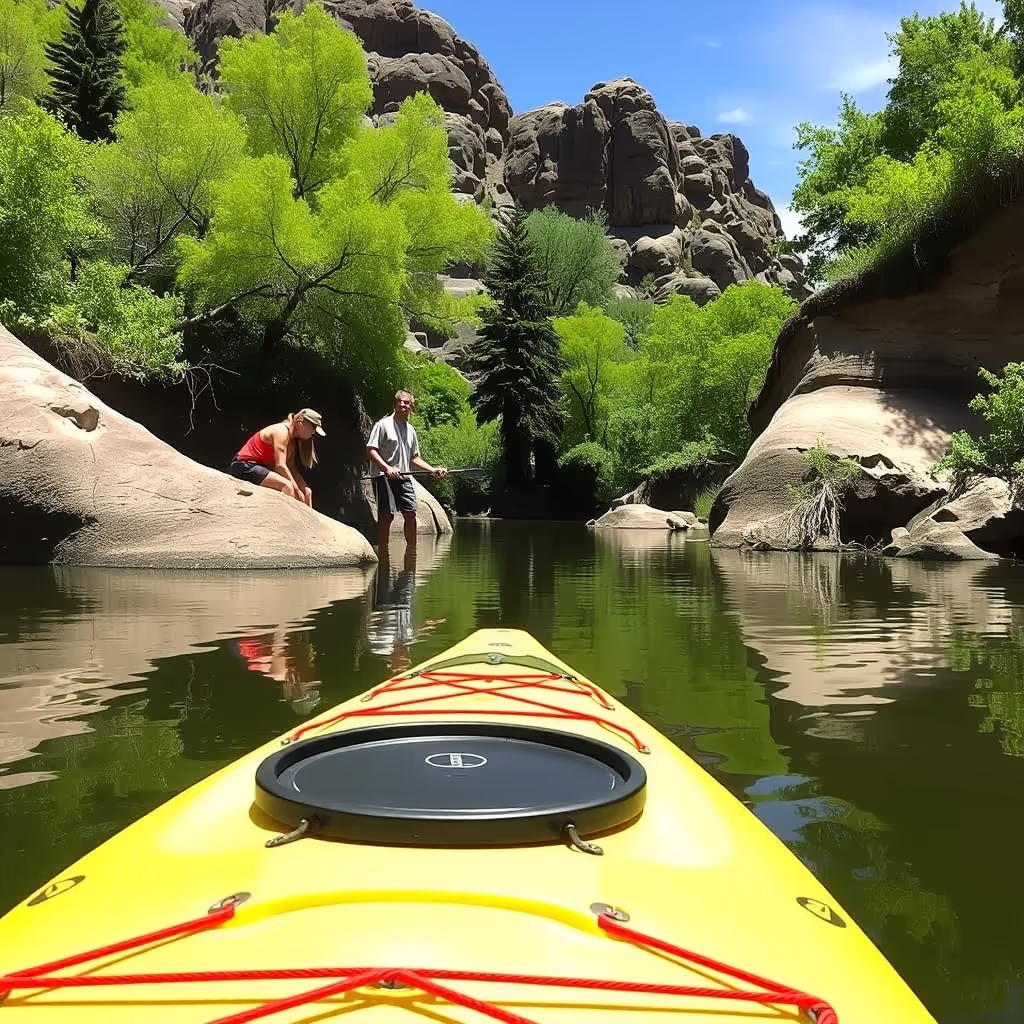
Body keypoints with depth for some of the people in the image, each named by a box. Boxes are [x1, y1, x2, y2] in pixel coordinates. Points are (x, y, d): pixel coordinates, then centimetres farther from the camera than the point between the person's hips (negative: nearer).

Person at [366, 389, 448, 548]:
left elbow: (414, 457, 23)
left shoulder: (410, 429, 17)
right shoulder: (383, 424, -3)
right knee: (386, 515, -9)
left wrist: (433, 469, 11)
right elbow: (370, 450, -9)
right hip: (384, 477, -6)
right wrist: (387, 468, -23)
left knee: (410, 514, 3)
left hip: (404, 478, 6)